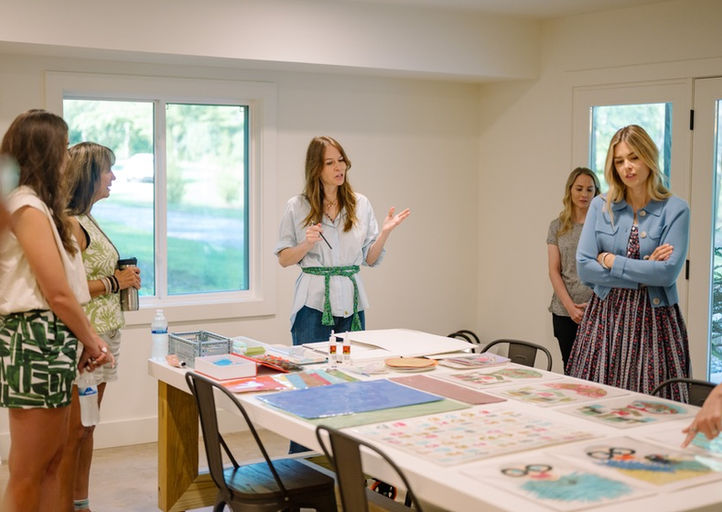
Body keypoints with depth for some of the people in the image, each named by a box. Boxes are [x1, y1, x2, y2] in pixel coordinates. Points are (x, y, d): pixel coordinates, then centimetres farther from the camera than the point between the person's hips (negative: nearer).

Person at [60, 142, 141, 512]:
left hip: (103, 336, 10)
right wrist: (115, 282, -14)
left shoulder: (89, 222, 14)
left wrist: (123, 278, 9)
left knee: (87, 427, 15)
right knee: (74, 430, -3)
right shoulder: (71, 225, -15)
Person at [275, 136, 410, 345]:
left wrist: (385, 232, -8)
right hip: (314, 303, -2)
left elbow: (370, 259, 7)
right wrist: (307, 245, -15)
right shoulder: (297, 206, 0)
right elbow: (283, 259, 2)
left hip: (351, 303, 2)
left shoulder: (361, 204, 7)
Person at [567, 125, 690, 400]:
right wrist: (643, 269, -8)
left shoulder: (674, 210, -1)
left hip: (653, 320, -2)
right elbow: (584, 268, -3)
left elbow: (668, 271, -12)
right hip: (605, 317, 2)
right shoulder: (601, 207, 6)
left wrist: (610, 260, -6)